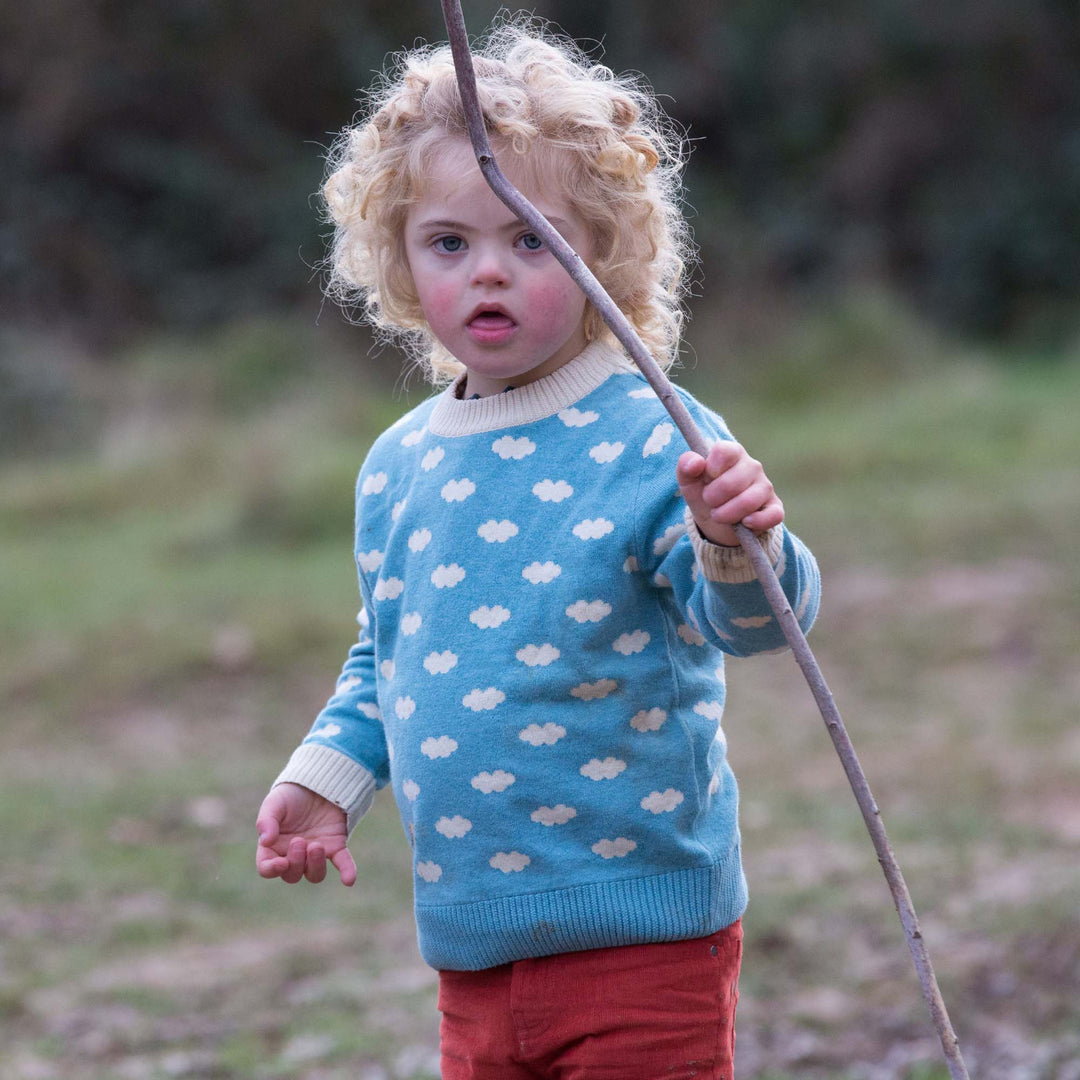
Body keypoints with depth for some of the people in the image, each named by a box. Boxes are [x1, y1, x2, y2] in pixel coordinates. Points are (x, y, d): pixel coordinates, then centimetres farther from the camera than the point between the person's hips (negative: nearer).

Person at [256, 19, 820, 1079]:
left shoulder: (656, 444, -12)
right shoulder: (397, 465, 7)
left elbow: (753, 619, -25)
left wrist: (737, 548, -45)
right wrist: (324, 777, 7)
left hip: (643, 940, -6)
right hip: (471, 948, 6)